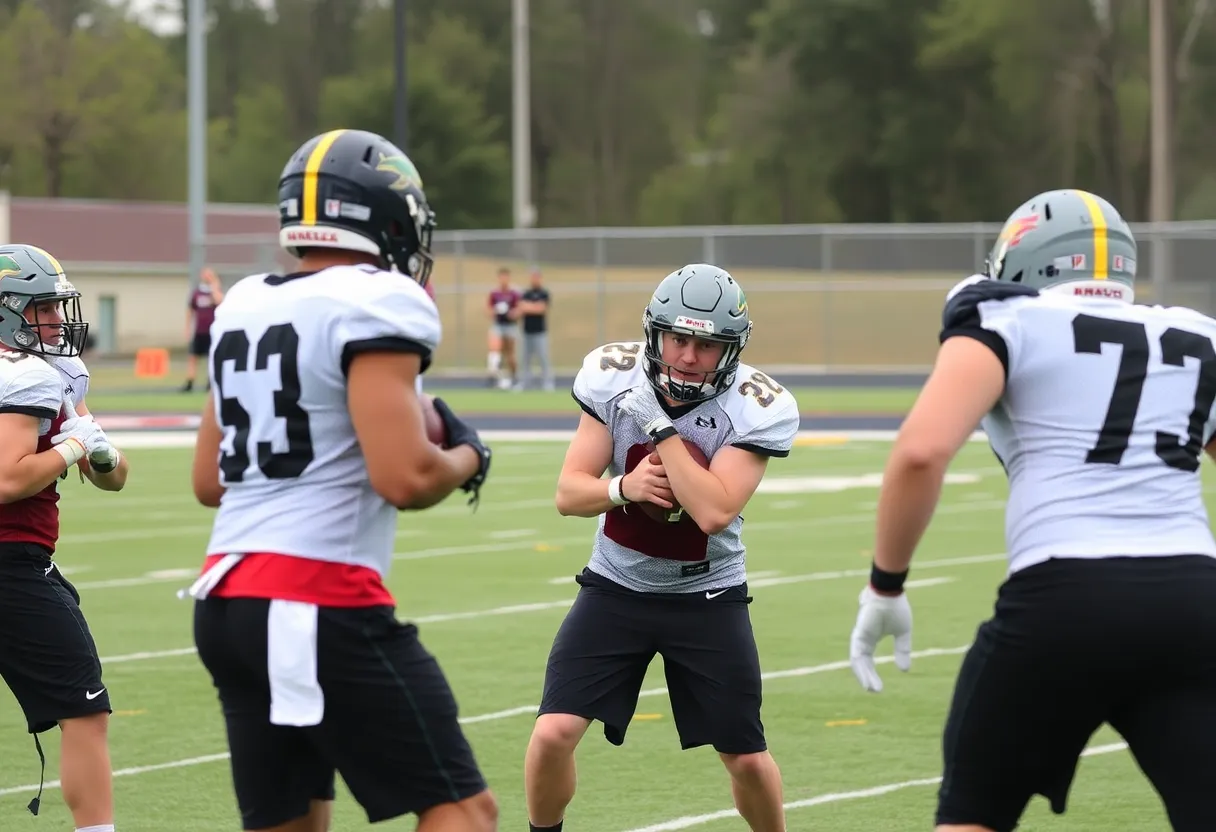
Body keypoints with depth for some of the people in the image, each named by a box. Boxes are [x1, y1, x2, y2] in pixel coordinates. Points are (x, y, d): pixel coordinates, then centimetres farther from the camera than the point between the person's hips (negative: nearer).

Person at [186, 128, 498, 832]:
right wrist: (466, 457, 2)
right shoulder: (373, 305, -9)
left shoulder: (245, 307, 16)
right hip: (321, 601, -9)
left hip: (227, 601, 9)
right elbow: (404, 478, -18)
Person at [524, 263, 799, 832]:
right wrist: (624, 487, -28)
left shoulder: (757, 409, -19)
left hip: (707, 597, -1)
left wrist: (659, 424, -31)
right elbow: (569, 493, -7)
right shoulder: (615, 377, -12)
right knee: (554, 733, -13)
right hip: (617, 588, 1)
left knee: (746, 759, 3)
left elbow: (714, 511, -30)